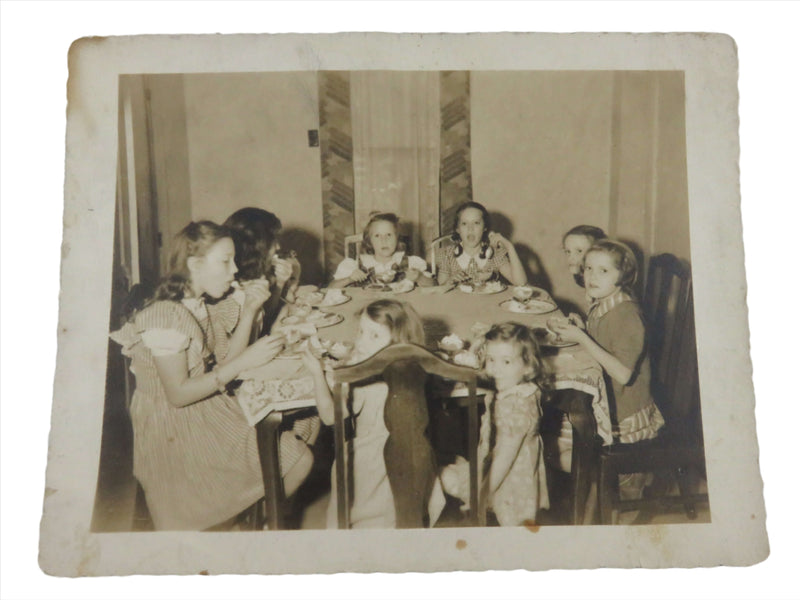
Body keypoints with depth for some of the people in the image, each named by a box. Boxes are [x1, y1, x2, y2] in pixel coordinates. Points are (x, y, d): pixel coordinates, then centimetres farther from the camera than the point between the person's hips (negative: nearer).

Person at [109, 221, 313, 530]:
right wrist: (245, 361, -24)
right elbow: (178, 394, -22)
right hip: (175, 431, -8)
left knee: (300, 460, 0)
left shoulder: (205, 305, 6)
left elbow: (225, 363, 5)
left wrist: (249, 311, -3)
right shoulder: (165, 314, -22)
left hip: (215, 414, 8)